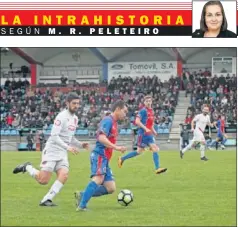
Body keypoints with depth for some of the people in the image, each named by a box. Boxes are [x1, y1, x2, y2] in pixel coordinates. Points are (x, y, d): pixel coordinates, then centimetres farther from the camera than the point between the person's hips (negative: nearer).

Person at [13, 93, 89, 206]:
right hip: (52, 151, -7)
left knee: (64, 176, -15)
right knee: (43, 180, -9)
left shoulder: (75, 118, 13)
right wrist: (68, 147, -26)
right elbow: (54, 136, -20)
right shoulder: (62, 116, -14)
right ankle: (27, 167, 18)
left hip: (62, 154, 7)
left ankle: (46, 200, -10)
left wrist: (80, 144, 9)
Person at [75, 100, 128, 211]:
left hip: (105, 158, 10)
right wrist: (116, 147, -26)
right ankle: (82, 205, -34)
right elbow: (101, 138, -22)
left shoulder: (114, 122, 21)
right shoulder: (108, 120, -9)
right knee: (99, 179, -30)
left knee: (111, 188, 4)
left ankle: (82, 195, 5)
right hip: (100, 155, -10)